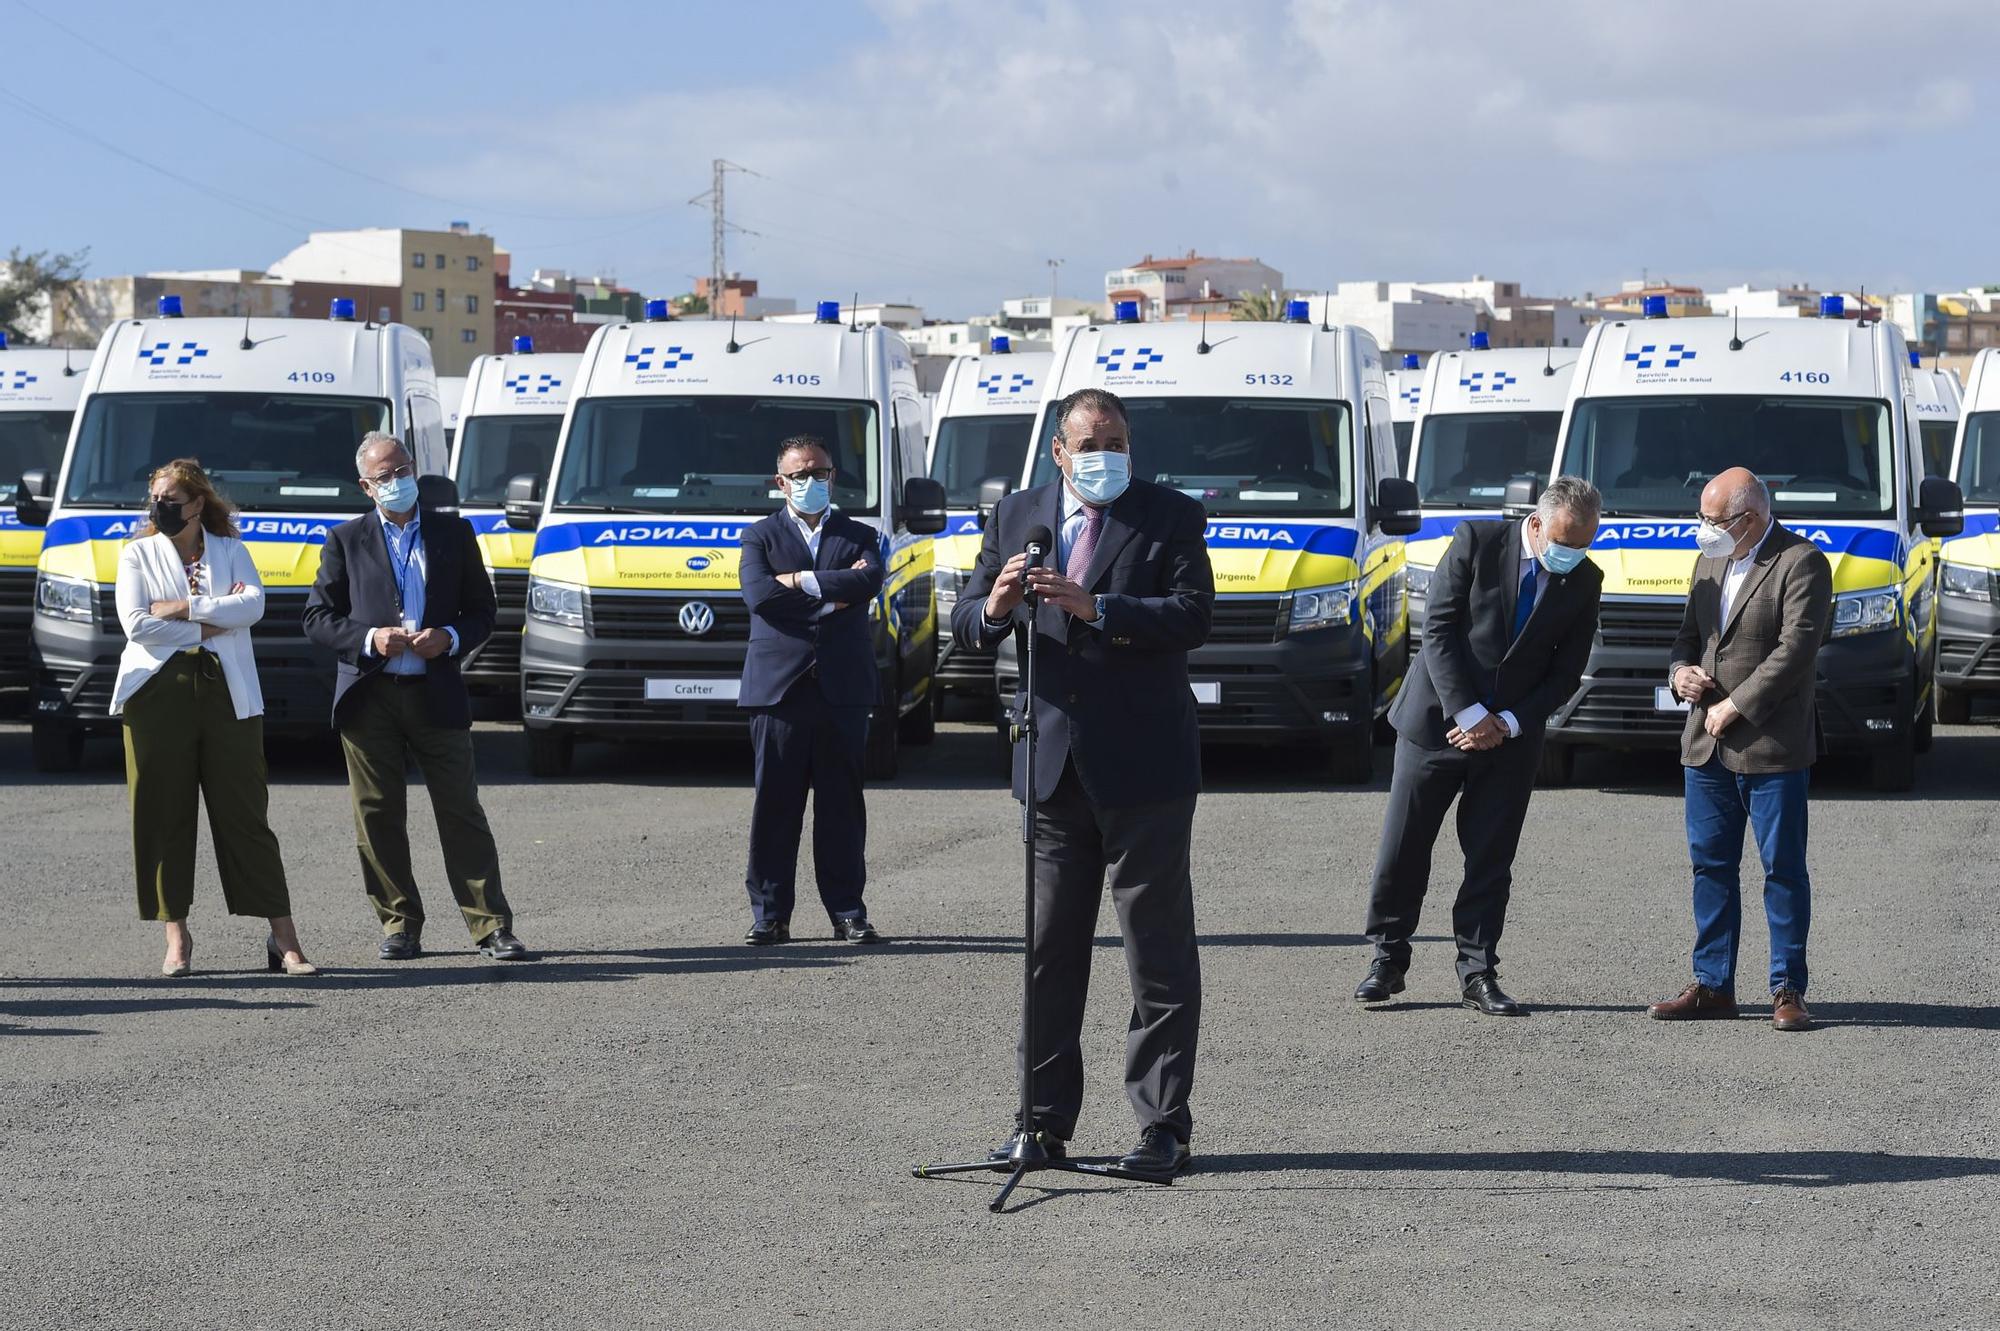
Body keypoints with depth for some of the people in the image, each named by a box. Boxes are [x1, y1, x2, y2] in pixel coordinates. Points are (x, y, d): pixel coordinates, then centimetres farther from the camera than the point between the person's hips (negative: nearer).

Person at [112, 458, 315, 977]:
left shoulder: (231, 551, 12)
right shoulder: (137, 555, 10)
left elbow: (253, 604, -7)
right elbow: (136, 624, -5)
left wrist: (180, 609, -12)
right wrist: (211, 625, -6)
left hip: (227, 695, 0)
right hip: (157, 695, 0)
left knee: (246, 815, -2)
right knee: (164, 817, -1)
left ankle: (283, 939, -2)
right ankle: (177, 939, 6)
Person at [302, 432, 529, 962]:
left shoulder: (454, 533, 9)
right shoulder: (345, 540, 7)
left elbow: (482, 610, 11)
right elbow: (317, 616, 5)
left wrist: (449, 638, -9)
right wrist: (370, 639, -12)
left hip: (437, 695, 0)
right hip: (368, 697, 0)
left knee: (462, 814, -1)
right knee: (379, 819, 3)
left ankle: (492, 927, 1)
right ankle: (400, 926, 13)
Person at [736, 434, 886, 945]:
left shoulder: (859, 536, 14)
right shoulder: (760, 537, 11)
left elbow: (869, 581, -8)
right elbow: (759, 595, -8)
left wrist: (801, 580, -10)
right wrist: (832, 593, -7)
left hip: (843, 687, 1)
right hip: (778, 687, -1)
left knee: (842, 804, 3)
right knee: (775, 803, -1)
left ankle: (847, 911, 7)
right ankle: (769, 914, 4)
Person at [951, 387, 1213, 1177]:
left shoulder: (1171, 518, -1)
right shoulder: (1017, 518, 11)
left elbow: (1192, 616, -15)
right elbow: (966, 626, 8)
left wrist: (1094, 609, -25)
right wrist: (995, 607, -15)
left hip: (1142, 764, -4)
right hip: (1052, 764, 4)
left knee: (1159, 955, -2)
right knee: (1049, 952, 8)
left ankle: (1163, 1125, 1)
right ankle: (1046, 1120, 15)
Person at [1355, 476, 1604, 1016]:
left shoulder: (1584, 581, 0)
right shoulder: (1477, 542, -10)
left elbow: (1566, 671, 2)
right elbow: (1438, 630, -11)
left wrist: (1506, 724, -10)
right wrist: (1470, 714, -15)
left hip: (1512, 734, 2)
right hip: (1438, 719, -2)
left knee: (1491, 860, 3)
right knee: (1402, 849, 2)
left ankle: (1478, 973, 10)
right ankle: (1387, 960, 15)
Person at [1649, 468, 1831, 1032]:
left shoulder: (1801, 563, -10)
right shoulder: (1711, 561, 14)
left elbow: (1795, 649, -17)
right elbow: (1689, 631, 23)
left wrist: (1734, 707, -17)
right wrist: (1680, 670, 0)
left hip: (1772, 747, -7)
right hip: (1706, 746, 7)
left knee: (1783, 869, -1)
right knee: (1711, 865, 9)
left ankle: (1787, 990, 4)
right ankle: (1713, 984, 16)